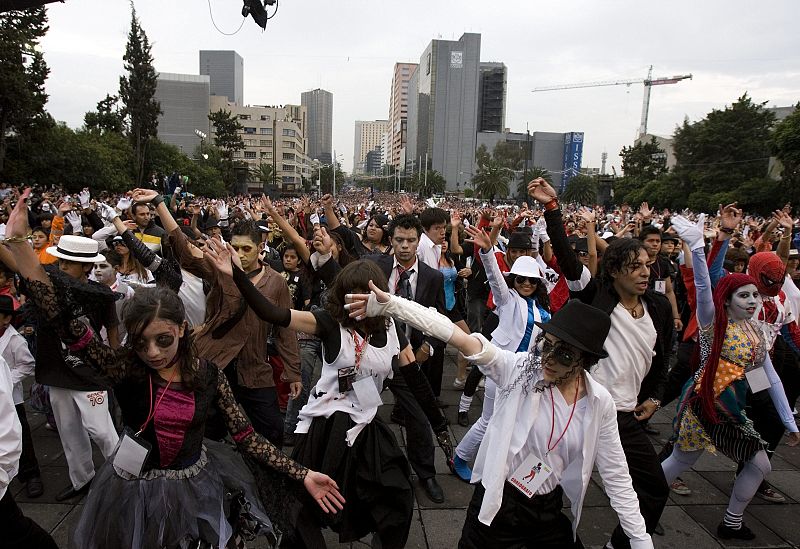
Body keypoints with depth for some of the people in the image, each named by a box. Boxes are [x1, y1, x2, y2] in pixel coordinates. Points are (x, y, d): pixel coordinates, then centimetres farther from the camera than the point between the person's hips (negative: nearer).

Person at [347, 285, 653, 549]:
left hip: (549, 510, 3)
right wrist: (390, 304, -39)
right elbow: (459, 338, -30)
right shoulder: (520, 368, -18)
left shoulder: (600, 403, -9)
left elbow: (615, 475, 0)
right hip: (497, 503, -2)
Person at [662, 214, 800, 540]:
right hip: (705, 404, -8)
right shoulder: (715, 323, -13)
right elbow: (703, 288, -32)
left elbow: (770, 377, 11)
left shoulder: (758, 330, 6)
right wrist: (697, 245, -46)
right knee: (681, 461, -1)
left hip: (733, 410, 8)